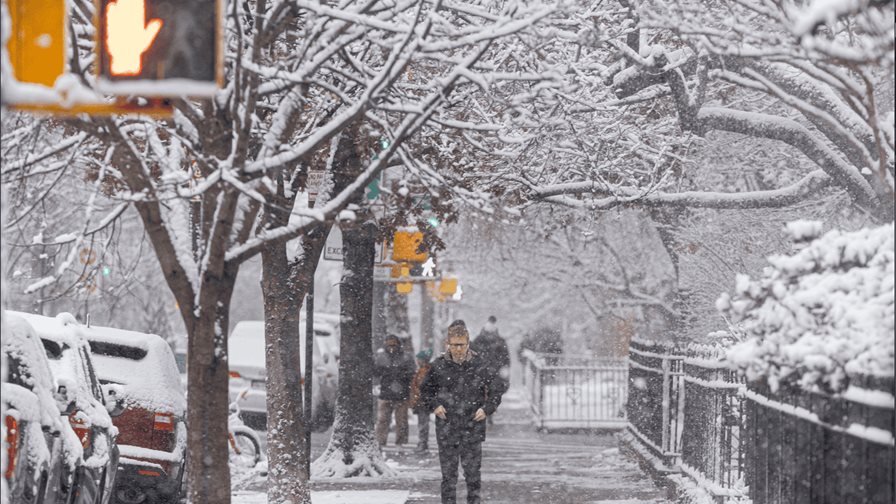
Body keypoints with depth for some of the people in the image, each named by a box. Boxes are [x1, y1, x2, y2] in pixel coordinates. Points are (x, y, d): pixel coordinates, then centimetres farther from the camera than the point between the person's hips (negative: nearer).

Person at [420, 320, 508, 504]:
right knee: (448, 473, 5)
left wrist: (486, 409, -5)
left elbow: (496, 389, 8)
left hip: (473, 428, 0)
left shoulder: (479, 364, -1)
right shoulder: (439, 365, 0)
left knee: (473, 471, 3)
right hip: (446, 428, 0)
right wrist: (434, 405, -4)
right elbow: (425, 390, 13)